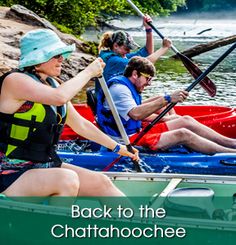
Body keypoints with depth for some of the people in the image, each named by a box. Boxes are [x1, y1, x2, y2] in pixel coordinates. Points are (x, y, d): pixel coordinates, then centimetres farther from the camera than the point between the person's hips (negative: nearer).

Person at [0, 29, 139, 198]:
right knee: (67, 179, -32)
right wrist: (89, 72, -18)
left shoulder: (53, 85, 11)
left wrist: (117, 147, 23)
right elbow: (60, 97, -32)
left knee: (101, 183, -3)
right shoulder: (15, 81, -15)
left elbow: (81, 124, 20)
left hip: (45, 167, 9)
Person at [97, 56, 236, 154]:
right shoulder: (118, 88, -18)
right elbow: (136, 114, -34)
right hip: (127, 141, -11)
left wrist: (169, 119, 15)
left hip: (137, 132, 11)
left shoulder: (128, 87, 16)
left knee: (186, 121, 6)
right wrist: (167, 99, -37)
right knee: (183, 134, -19)